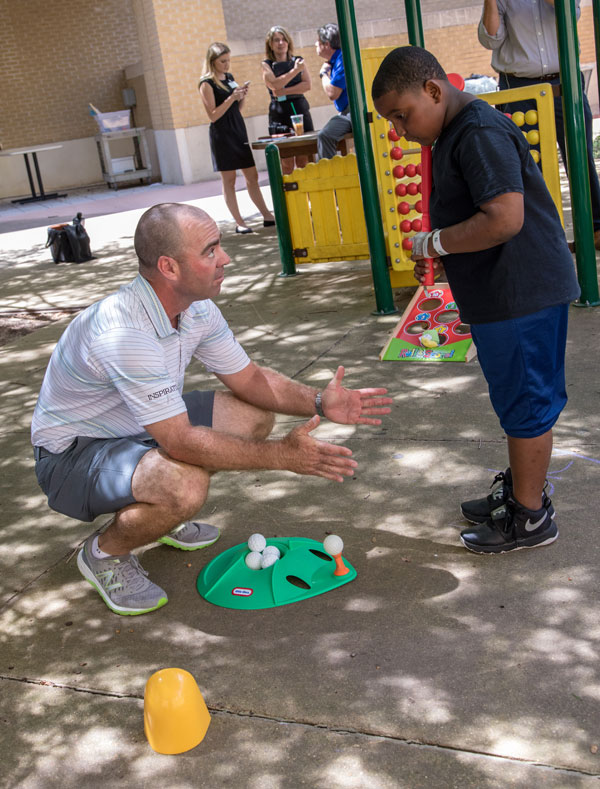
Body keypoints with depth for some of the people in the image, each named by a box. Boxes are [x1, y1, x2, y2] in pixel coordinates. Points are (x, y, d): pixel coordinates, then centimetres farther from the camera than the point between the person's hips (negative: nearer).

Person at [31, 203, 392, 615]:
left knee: (255, 416, -1)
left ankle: (164, 515, 15)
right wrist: (282, 456, -32)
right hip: (72, 454, -9)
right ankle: (105, 552, -4)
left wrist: (319, 402, -14)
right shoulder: (121, 333, -36)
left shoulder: (198, 309, -7)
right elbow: (180, 441, -35)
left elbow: (249, 379, 3)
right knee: (186, 485, -36)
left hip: (140, 428, 9)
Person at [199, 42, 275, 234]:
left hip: (238, 130, 7)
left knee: (252, 175, 9)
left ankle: (267, 216, 13)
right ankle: (239, 223, 3)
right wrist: (232, 97, -21)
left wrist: (242, 96, -2)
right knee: (229, 180, -1)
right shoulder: (207, 84, -9)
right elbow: (213, 115, -14)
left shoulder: (229, 77, 13)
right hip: (221, 134, -7)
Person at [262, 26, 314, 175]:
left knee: (305, 159, -2)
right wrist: (295, 70, -12)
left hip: (300, 110, 2)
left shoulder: (298, 61, 12)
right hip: (279, 113, -2)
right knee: (286, 162, -7)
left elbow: (307, 84, -2)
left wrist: (283, 91, -10)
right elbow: (274, 84, -11)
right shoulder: (267, 65, 7)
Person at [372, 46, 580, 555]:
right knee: (519, 400, 21)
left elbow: (504, 219, -29)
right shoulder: (454, 135, 14)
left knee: (525, 404, 1)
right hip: (501, 296, 10)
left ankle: (530, 517, 14)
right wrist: (438, 256, 9)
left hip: (522, 296, -10)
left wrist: (434, 242, -17)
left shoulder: (480, 134, -19)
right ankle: (520, 489, 36)